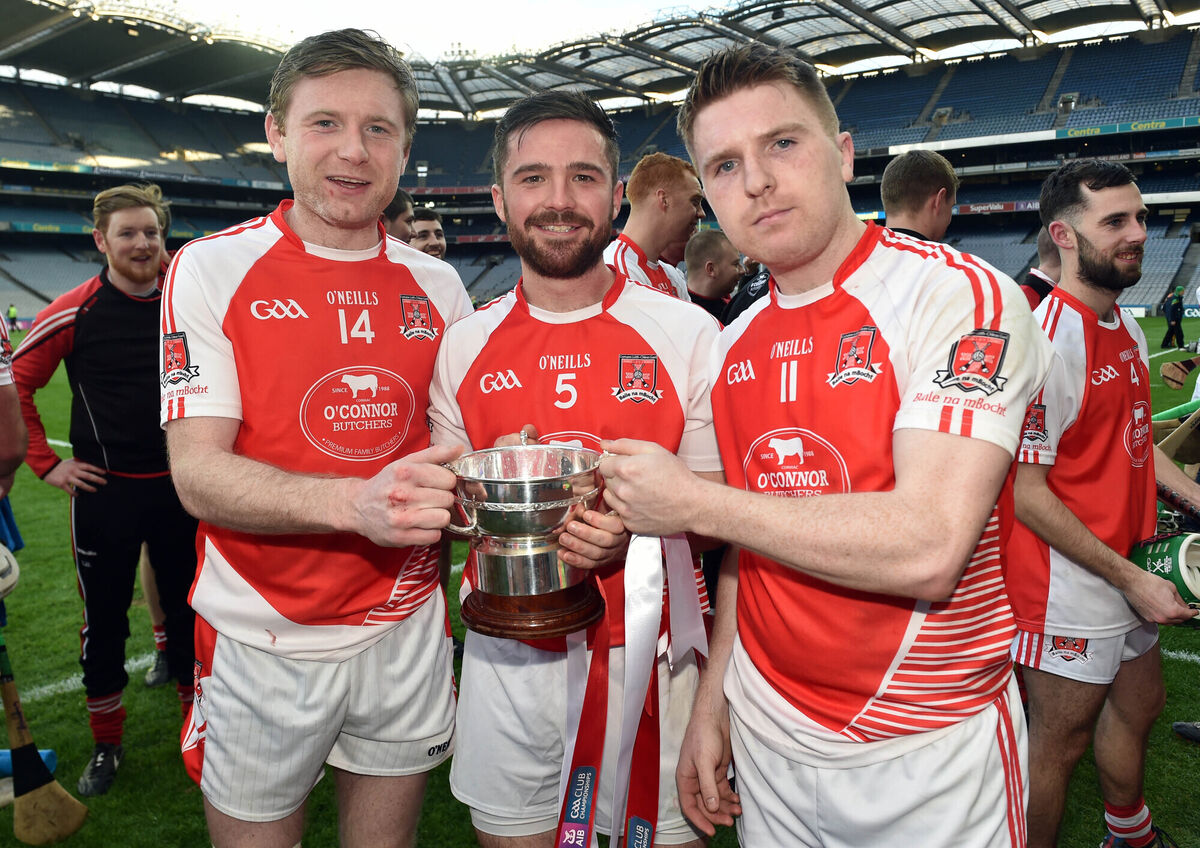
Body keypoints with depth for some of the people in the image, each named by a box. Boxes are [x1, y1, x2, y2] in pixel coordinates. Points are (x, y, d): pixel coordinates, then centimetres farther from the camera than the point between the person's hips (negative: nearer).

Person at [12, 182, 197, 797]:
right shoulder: (76, 313, -8)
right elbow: (16, 383, -1)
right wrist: (46, 464, -4)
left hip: (181, 487, 2)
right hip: (105, 492, -2)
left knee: (189, 610, 12)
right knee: (104, 620, 10)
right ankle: (106, 745, 28)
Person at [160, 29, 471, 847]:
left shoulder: (438, 285, 3)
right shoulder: (212, 270, -7)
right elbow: (198, 473, -16)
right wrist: (356, 503, -33)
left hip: (406, 631, 3)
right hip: (263, 642, -3)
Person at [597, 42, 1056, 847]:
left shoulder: (962, 296, -16)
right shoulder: (735, 348, 3)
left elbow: (926, 549, -27)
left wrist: (692, 503, -20)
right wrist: (712, 702, 7)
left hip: (926, 755, -5)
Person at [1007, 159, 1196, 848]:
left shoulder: (1130, 332, 7)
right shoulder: (1047, 343, -24)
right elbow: (1026, 493, -25)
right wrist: (1129, 579, -20)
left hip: (1132, 579, 10)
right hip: (1072, 592, -10)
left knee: (1139, 708, 27)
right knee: (1061, 743, 7)